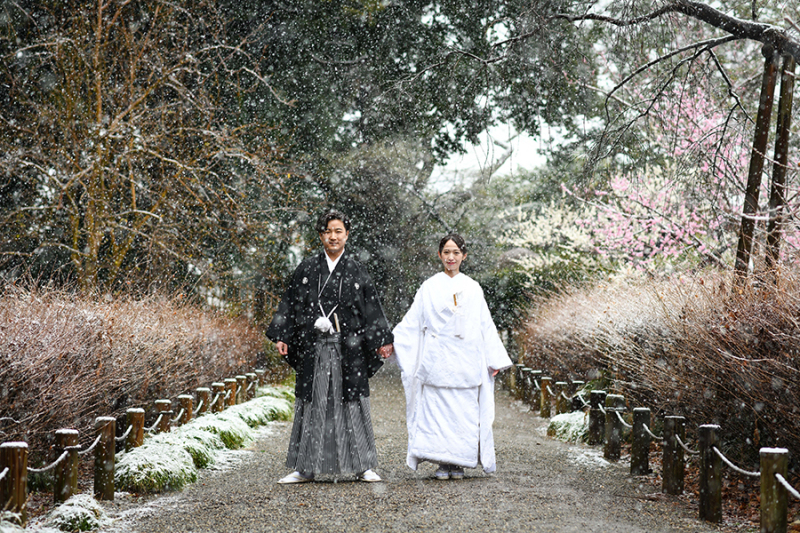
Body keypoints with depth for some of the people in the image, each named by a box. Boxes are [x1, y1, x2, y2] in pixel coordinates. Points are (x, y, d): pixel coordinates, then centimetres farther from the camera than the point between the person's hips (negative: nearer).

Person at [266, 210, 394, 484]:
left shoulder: (356, 270, 6)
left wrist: (381, 340, 0)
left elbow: (371, 307, 5)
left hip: (348, 348, -1)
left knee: (353, 404, 0)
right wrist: (281, 336, 0)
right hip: (314, 347, 1)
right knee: (312, 404, 4)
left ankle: (363, 465, 8)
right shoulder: (307, 269, 7)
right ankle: (305, 468, 10)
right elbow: (290, 303, 7)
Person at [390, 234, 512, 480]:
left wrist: (494, 360, 8)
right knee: (437, 409, -4)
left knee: (464, 411, -2)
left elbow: (485, 324, 11)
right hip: (437, 359, -1)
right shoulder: (429, 287, 7)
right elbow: (411, 322, 6)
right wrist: (390, 342, -5)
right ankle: (442, 462, 3)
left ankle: (459, 463, 7)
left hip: (466, 360, 1)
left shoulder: (473, 289, 10)